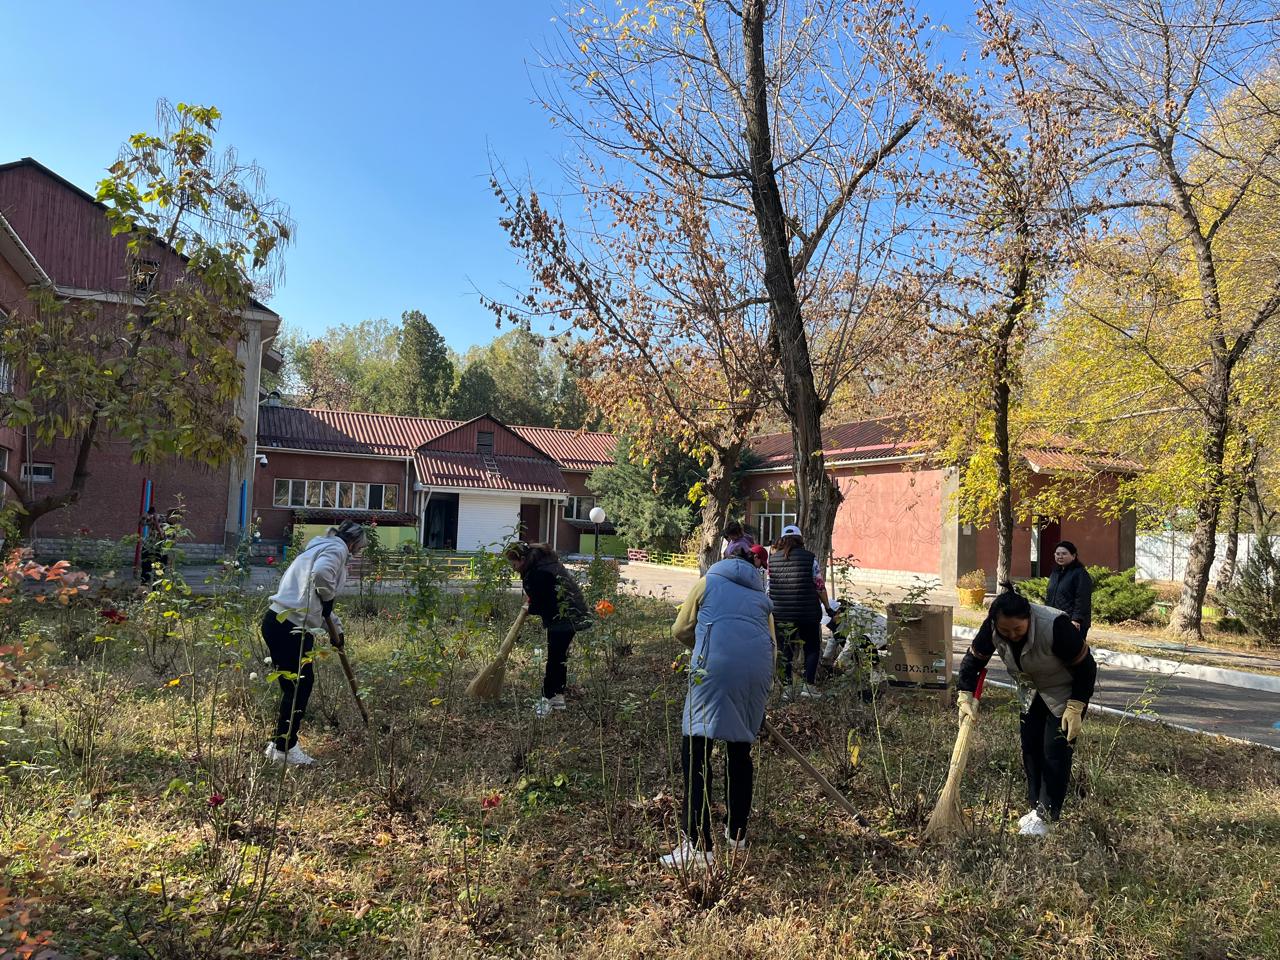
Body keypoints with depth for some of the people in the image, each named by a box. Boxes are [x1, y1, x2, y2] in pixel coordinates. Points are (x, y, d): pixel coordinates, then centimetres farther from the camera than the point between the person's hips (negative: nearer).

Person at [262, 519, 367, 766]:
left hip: (281, 622, 10)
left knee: (302, 683, 16)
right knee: (299, 686, 0)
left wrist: (336, 627, 34)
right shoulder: (337, 548, -6)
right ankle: (284, 748, 9)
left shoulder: (320, 548, 26)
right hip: (289, 627, -10)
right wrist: (328, 596, -9)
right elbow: (321, 573, -29)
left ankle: (281, 744, 25)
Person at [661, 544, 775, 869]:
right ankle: (737, 834, 30)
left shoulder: (707, 582, 21)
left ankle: (697, 845, -12)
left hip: (716, 665, -4)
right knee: (740, 750, 19)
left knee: (696, 750, -4)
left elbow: (680, 630, 18)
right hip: (758, 668, 5)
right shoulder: (762, 596, 28)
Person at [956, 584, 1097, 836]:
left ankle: (1045, 815, 3)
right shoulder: (992, 628, -23)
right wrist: (965, 697, -20)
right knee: (1030, 748, 9)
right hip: (1032, 691, 5)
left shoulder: (1055, 626, -38)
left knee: (1055, 751, -7)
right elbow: (973, 660, -10)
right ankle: (1035, 807, 23)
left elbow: (1086, 667, -26)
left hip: (1066, 691, -5)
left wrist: (1075, 709, -24)